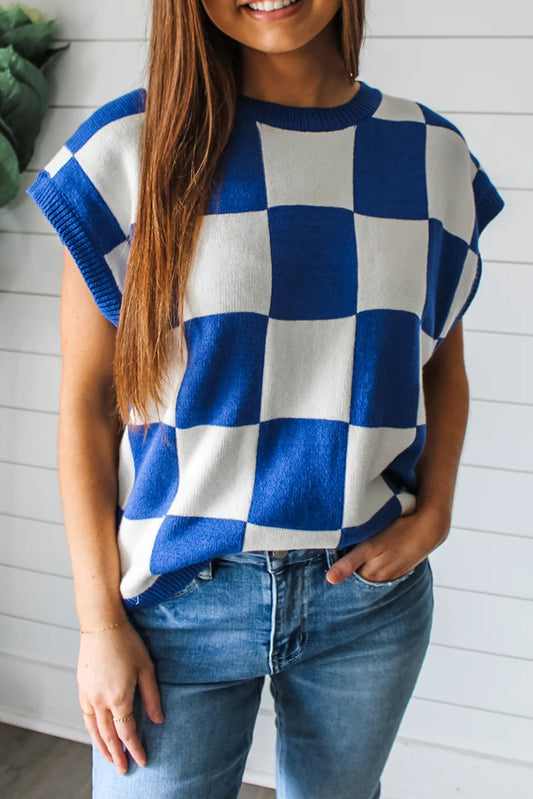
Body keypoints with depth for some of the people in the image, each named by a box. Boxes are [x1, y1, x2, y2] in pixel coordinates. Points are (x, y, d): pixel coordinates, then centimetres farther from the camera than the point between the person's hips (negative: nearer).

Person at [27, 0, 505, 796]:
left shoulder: (434, 155, 2)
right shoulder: (131, 147, -7)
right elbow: (86, 402, -6)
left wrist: (432, 515, -4)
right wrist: (99, 619, -7)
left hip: (370, 588, 3)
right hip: (183, 593, -2)